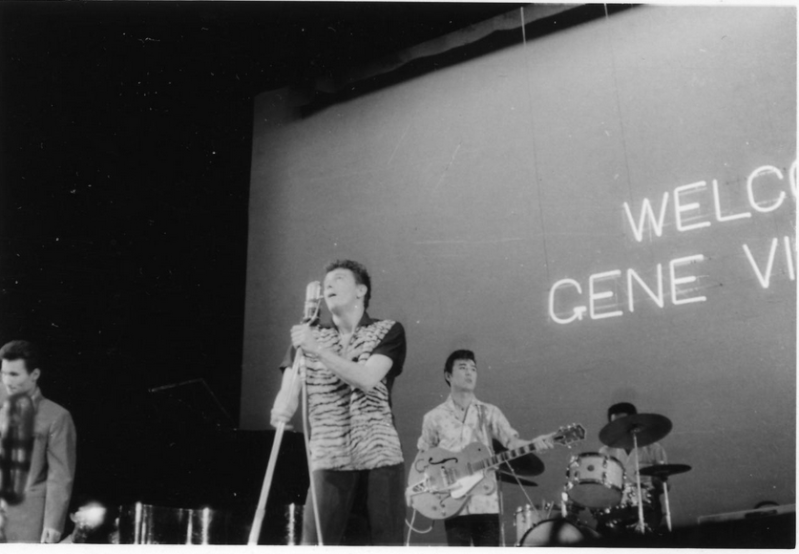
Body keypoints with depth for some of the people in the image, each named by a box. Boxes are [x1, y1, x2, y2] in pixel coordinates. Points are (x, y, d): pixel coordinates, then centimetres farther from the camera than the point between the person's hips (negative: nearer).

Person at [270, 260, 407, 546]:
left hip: (380, 457, -1)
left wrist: (318, 350, -19)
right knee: (314, 543, -8)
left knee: (385, 541, 1)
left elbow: (367, 379, -11)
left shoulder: (388, 331, 5)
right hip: (329, 460, 1)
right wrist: (281, 409, -23)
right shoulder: (307, 337, 12)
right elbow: (289, 390, 0)